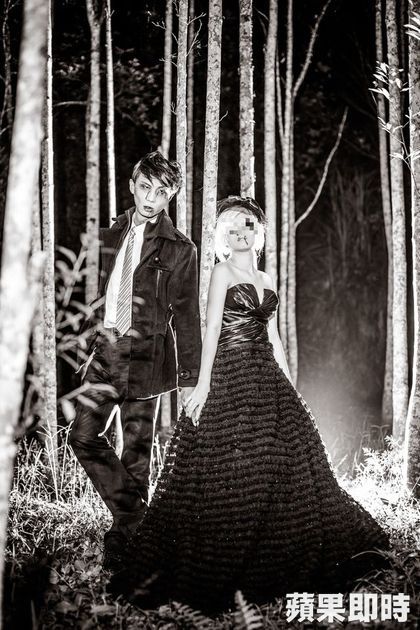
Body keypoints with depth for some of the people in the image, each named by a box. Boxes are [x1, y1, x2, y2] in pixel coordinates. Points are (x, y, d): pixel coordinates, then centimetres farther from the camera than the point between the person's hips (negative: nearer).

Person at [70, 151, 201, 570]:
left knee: (135, 452, 2)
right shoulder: (109, 237, 12)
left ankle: (123, 537, 15)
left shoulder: (179, 249, 1)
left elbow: (186, 316, 1)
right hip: (104, 350, 4)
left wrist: (189, 377, -2)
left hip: (145, 354, -4)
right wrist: (85, 344, 11)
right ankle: (133, 515, 13)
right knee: (83, 436, -2)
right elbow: (96, 296, 17)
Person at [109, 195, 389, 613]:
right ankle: (218, 573, 0)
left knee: (287, 462, 7)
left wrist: (290, 387, 14)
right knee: (232, 472, -8)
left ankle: (272, 565, 20)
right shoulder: (223, 271, -1)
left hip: (267, 379, 7)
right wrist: (204, 384, -16)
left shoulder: (266, 281, 17)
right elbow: (212, 329, -9)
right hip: (231, 376, -7)